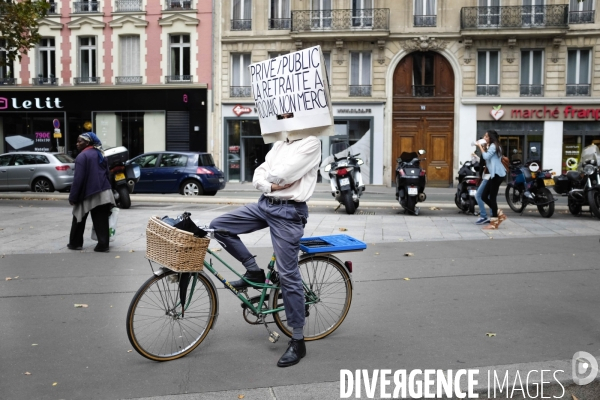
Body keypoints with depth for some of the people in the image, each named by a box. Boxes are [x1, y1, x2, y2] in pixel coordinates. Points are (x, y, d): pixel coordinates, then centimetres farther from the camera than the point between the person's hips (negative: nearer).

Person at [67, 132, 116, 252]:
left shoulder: (82, 156, -11)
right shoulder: (99, 154, 14)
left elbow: (78, 179, -16)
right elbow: (107, 174, 18)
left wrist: (73, 197, -12)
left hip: (88, 194, -6)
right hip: (104, 193, 6)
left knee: (79, 220, 12)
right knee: (101, 221, 4)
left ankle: (75, 243, 21)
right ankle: (103, 245, 0)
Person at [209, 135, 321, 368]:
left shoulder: (311, 143, -8)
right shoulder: (279, 144, 17)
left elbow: (282, 173, -19)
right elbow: (258, 176, 10)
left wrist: (270, 176, 2)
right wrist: (271, 185, -10)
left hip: (289, 212, -8)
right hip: (264, 204, 8)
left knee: (288, 275, -5)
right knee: (218, 226, 0)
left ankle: (298, 342, 7)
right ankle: (253, 272, 14)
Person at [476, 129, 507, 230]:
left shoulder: (493, 146, -8)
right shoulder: (491, 146, 25)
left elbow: (486, 157, -21)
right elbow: (486, 158, 16)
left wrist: (480, 146, -10)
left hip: (497, 174, -10)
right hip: (494, 174, 10)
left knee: (492, 198, -8)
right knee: (484, 196, 7)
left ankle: (494, 223, -3)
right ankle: (499, 214, 15)